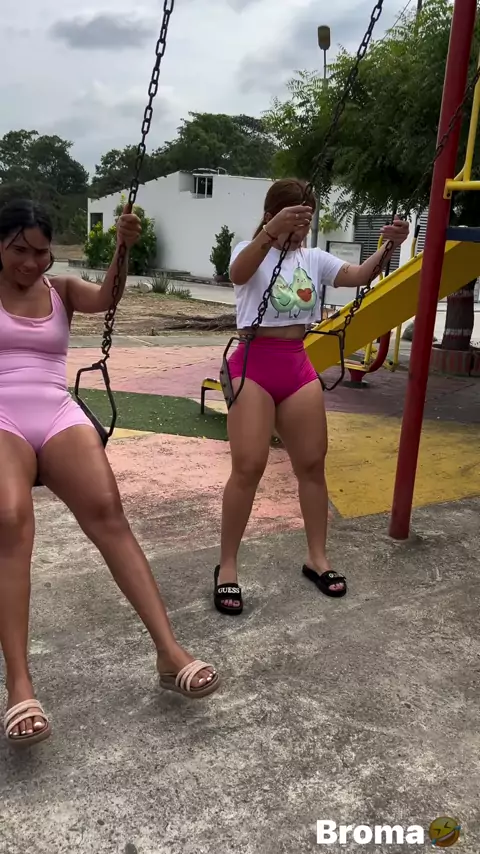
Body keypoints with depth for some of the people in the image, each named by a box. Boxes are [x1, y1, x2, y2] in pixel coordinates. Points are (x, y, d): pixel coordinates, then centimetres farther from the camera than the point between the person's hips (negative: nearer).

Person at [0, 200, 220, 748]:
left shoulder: (62, 289, 18)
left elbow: (105, 299, -2)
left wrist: (123, 248, -19)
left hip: (59, 417, 2)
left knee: (107, 512, -24)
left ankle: (169, 652, -29)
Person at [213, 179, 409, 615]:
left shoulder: (314, 259, 12)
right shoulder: (251, 252, -3)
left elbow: (358, 276, 0)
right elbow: (238, 274, -27)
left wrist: (388, 246, -18)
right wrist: (272, 232, -43)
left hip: (298, 366, 6)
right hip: (254, 365, -5)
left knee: (313, 463, 8)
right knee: (249, 467, -10)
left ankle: (318, 557, 23)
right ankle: (227, 566, 5)